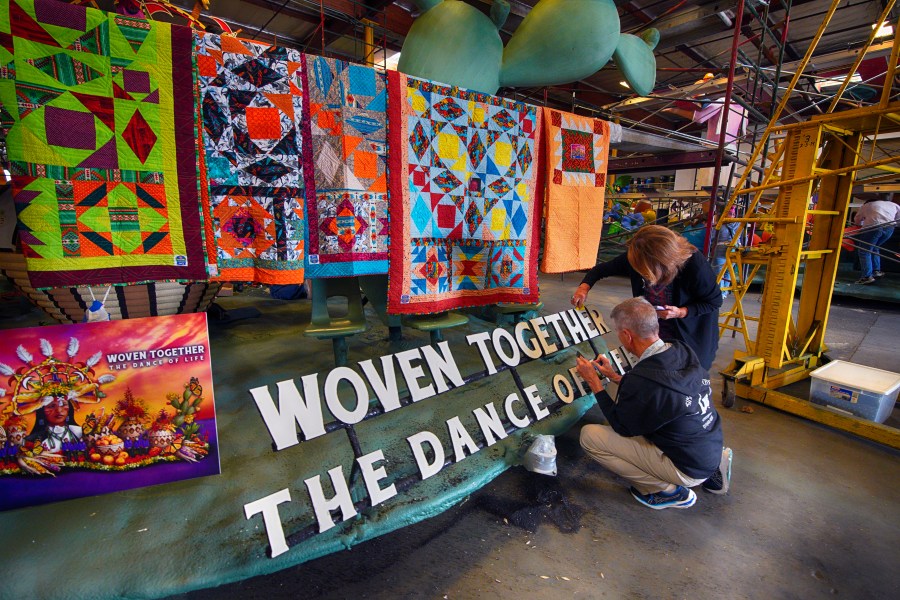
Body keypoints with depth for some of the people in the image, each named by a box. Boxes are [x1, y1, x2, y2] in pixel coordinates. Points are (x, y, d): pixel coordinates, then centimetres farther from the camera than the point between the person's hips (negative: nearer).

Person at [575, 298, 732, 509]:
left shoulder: (643, 379, -31)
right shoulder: (683, 351, -7)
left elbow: (622, 427, -11)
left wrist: (594, 382, -6)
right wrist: (615, 377, 16)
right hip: (712, 450, 8)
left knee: (589, 436, -12)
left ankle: (667, 491, 2)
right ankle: (711, 471, 18)